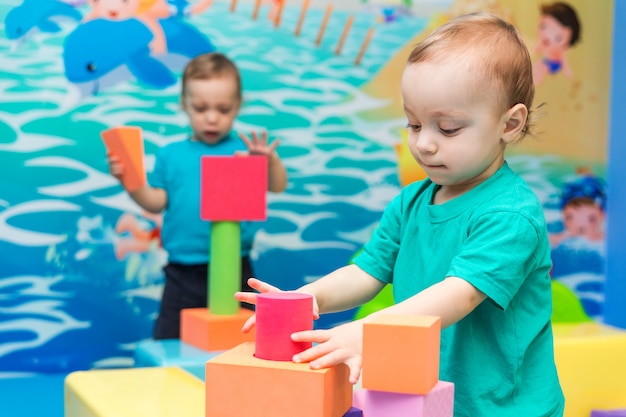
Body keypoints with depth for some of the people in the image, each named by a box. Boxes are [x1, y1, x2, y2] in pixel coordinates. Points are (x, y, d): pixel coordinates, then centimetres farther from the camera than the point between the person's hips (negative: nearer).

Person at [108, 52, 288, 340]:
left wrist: (271, 160, -29)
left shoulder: (244, 151, 0)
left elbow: (277, 187, -10)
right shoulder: (171, 155, 6)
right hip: (183, 272, 2)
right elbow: (156, 202, 5)